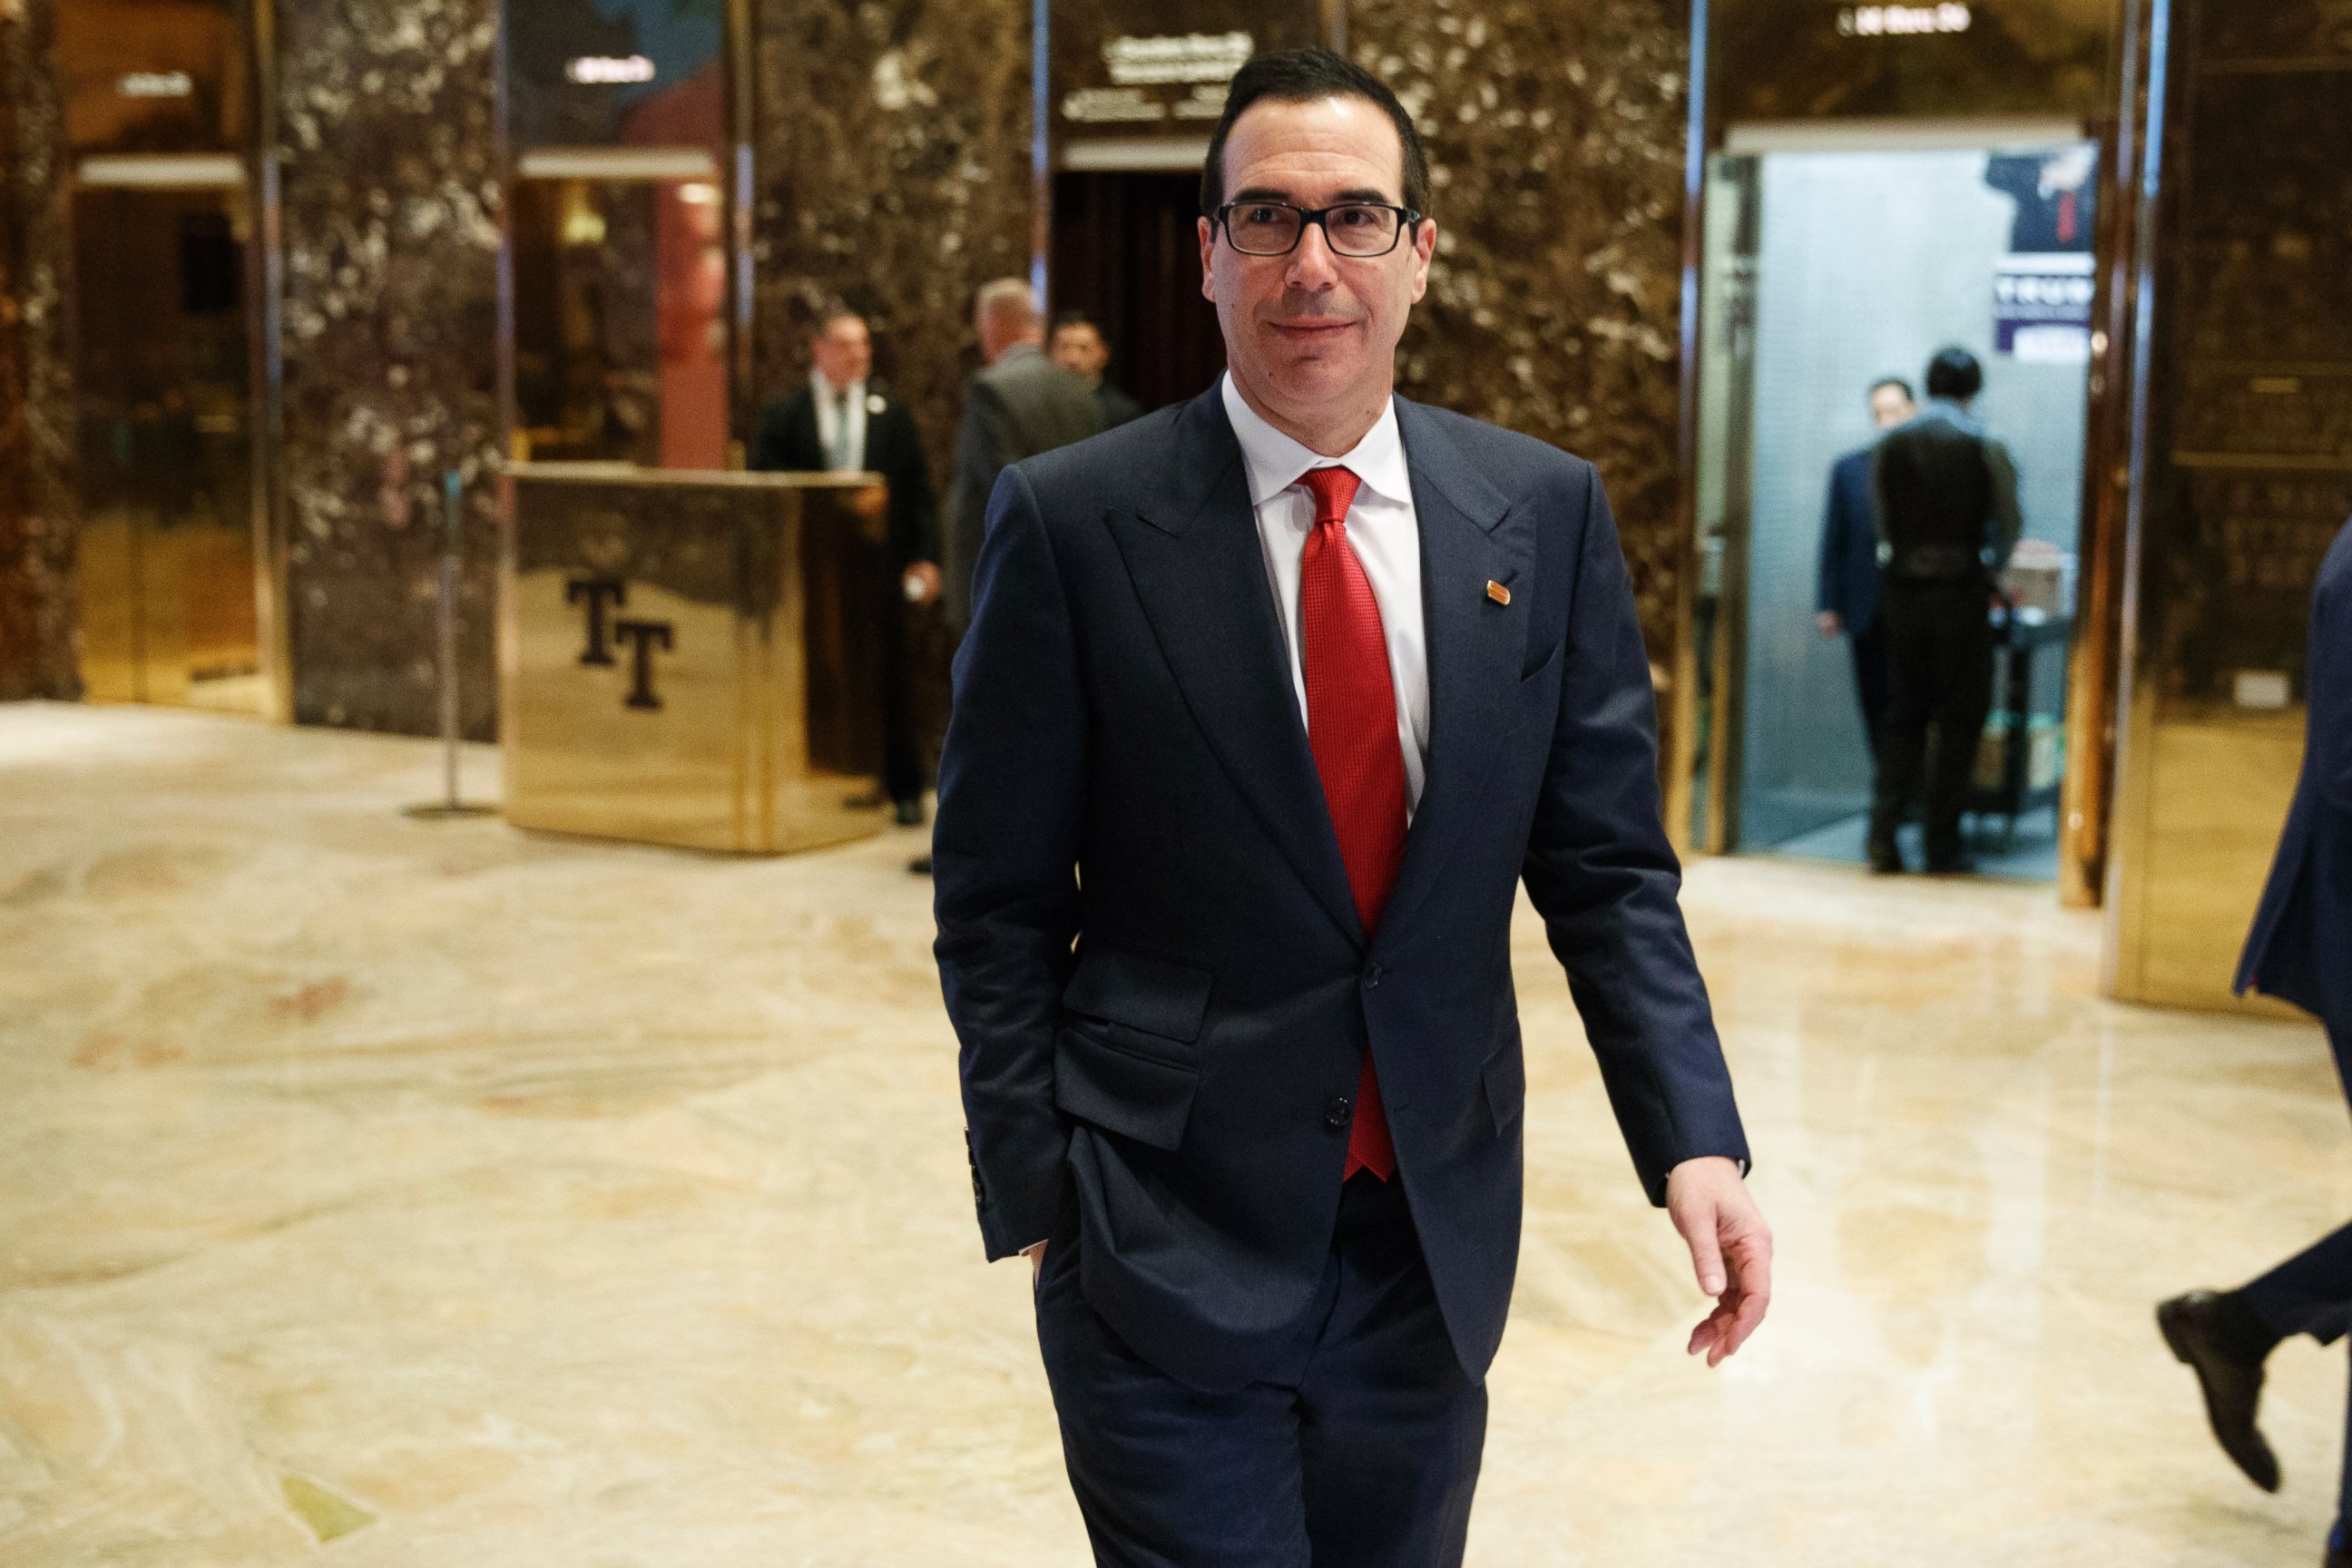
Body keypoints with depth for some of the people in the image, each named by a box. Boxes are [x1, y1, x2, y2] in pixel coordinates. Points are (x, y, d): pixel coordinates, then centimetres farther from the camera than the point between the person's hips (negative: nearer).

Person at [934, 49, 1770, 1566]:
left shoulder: (1546, 513, 1)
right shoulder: (1073, 520, -8)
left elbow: (1606, 865, 2)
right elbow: (1000, 905, -4)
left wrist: (1696, 1141, -10)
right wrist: (1034, 1198, -5)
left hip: (1436, 1243, 4)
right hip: (1165, 1254, -3)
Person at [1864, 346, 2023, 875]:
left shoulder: (1889, 444, 0)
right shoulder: (1985, 447, -6)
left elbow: (1882, 520, 4)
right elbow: (2008, 526, 3)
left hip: (1903, 589, 3)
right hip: (1961, 589, -3)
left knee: (1904, 713, 12)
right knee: (1960, 718, 7)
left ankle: (1883, 828, -1)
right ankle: (1942, 842, 7)